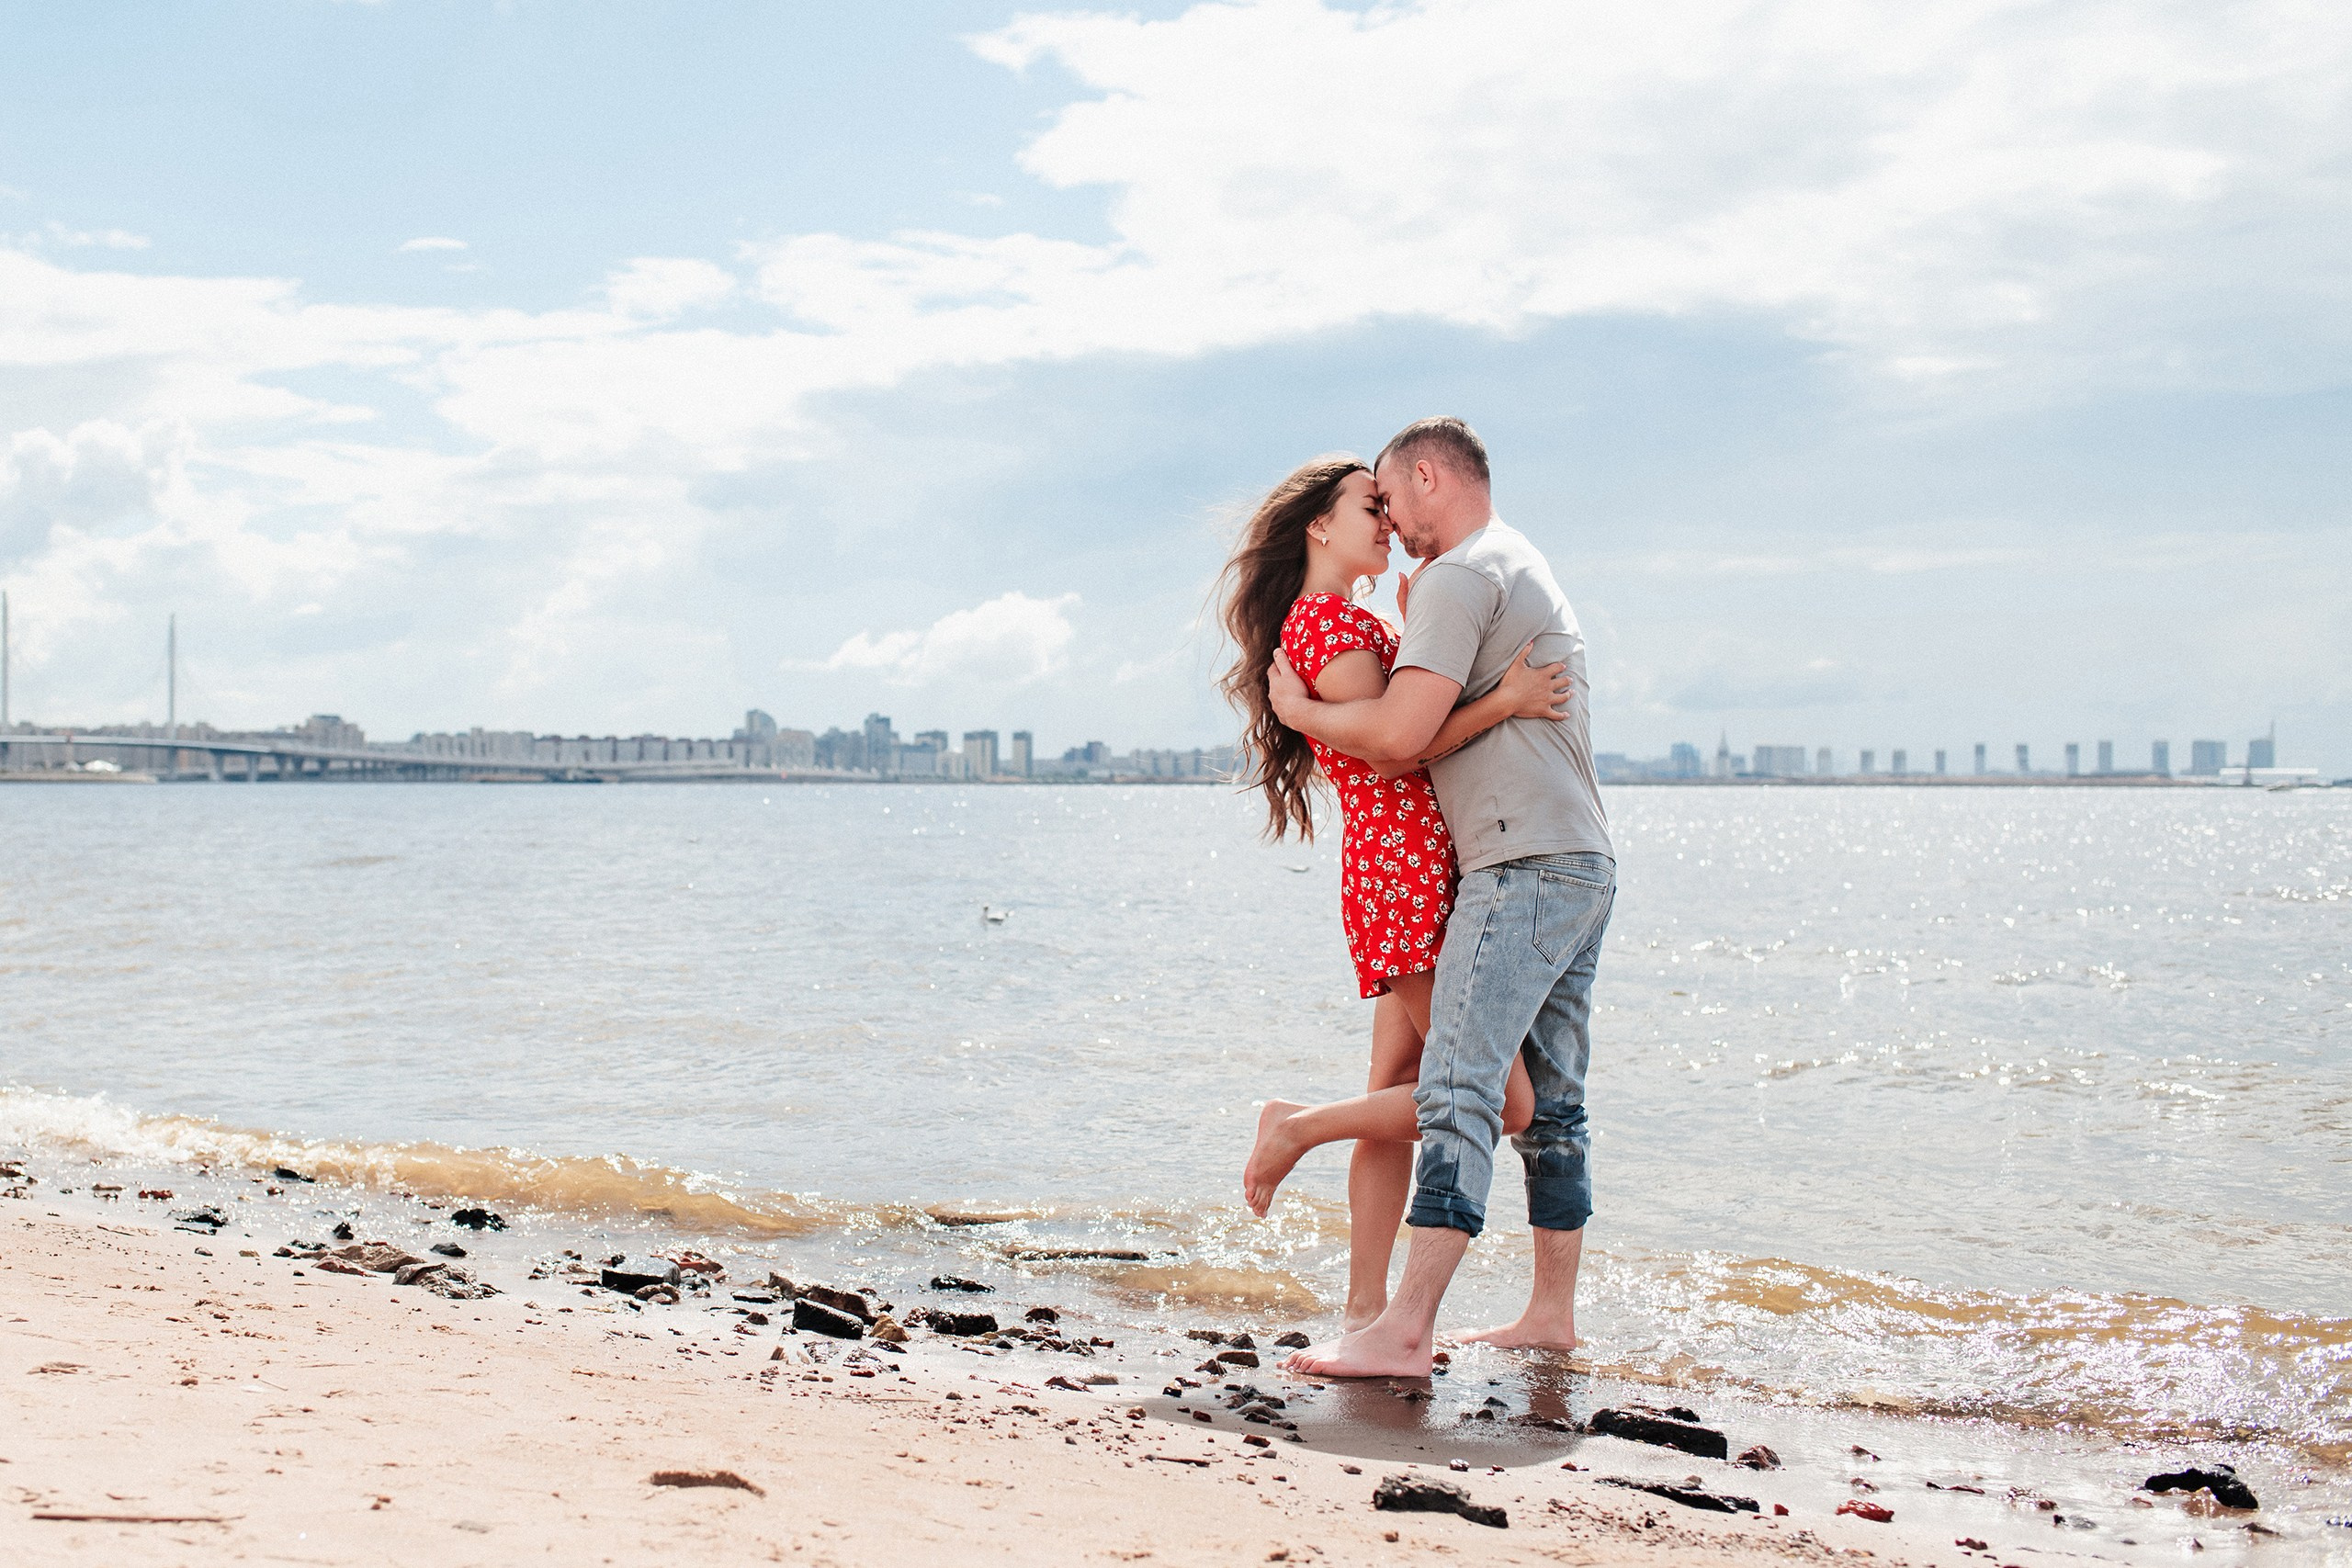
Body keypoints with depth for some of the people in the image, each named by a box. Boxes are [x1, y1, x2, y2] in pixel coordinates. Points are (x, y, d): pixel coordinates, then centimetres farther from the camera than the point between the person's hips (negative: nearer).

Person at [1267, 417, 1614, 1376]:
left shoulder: (1461, 574, -8)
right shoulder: (1527, 568, 24)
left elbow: (1400, 733, -17)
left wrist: (1297, 711, -2)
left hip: (1524, 868, -11)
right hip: (1587, 865, 11)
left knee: (1458, 1094, -15)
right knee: (1550, 1102, 13)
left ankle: (1404, 1332, -20)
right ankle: (1552, 1314, 18)